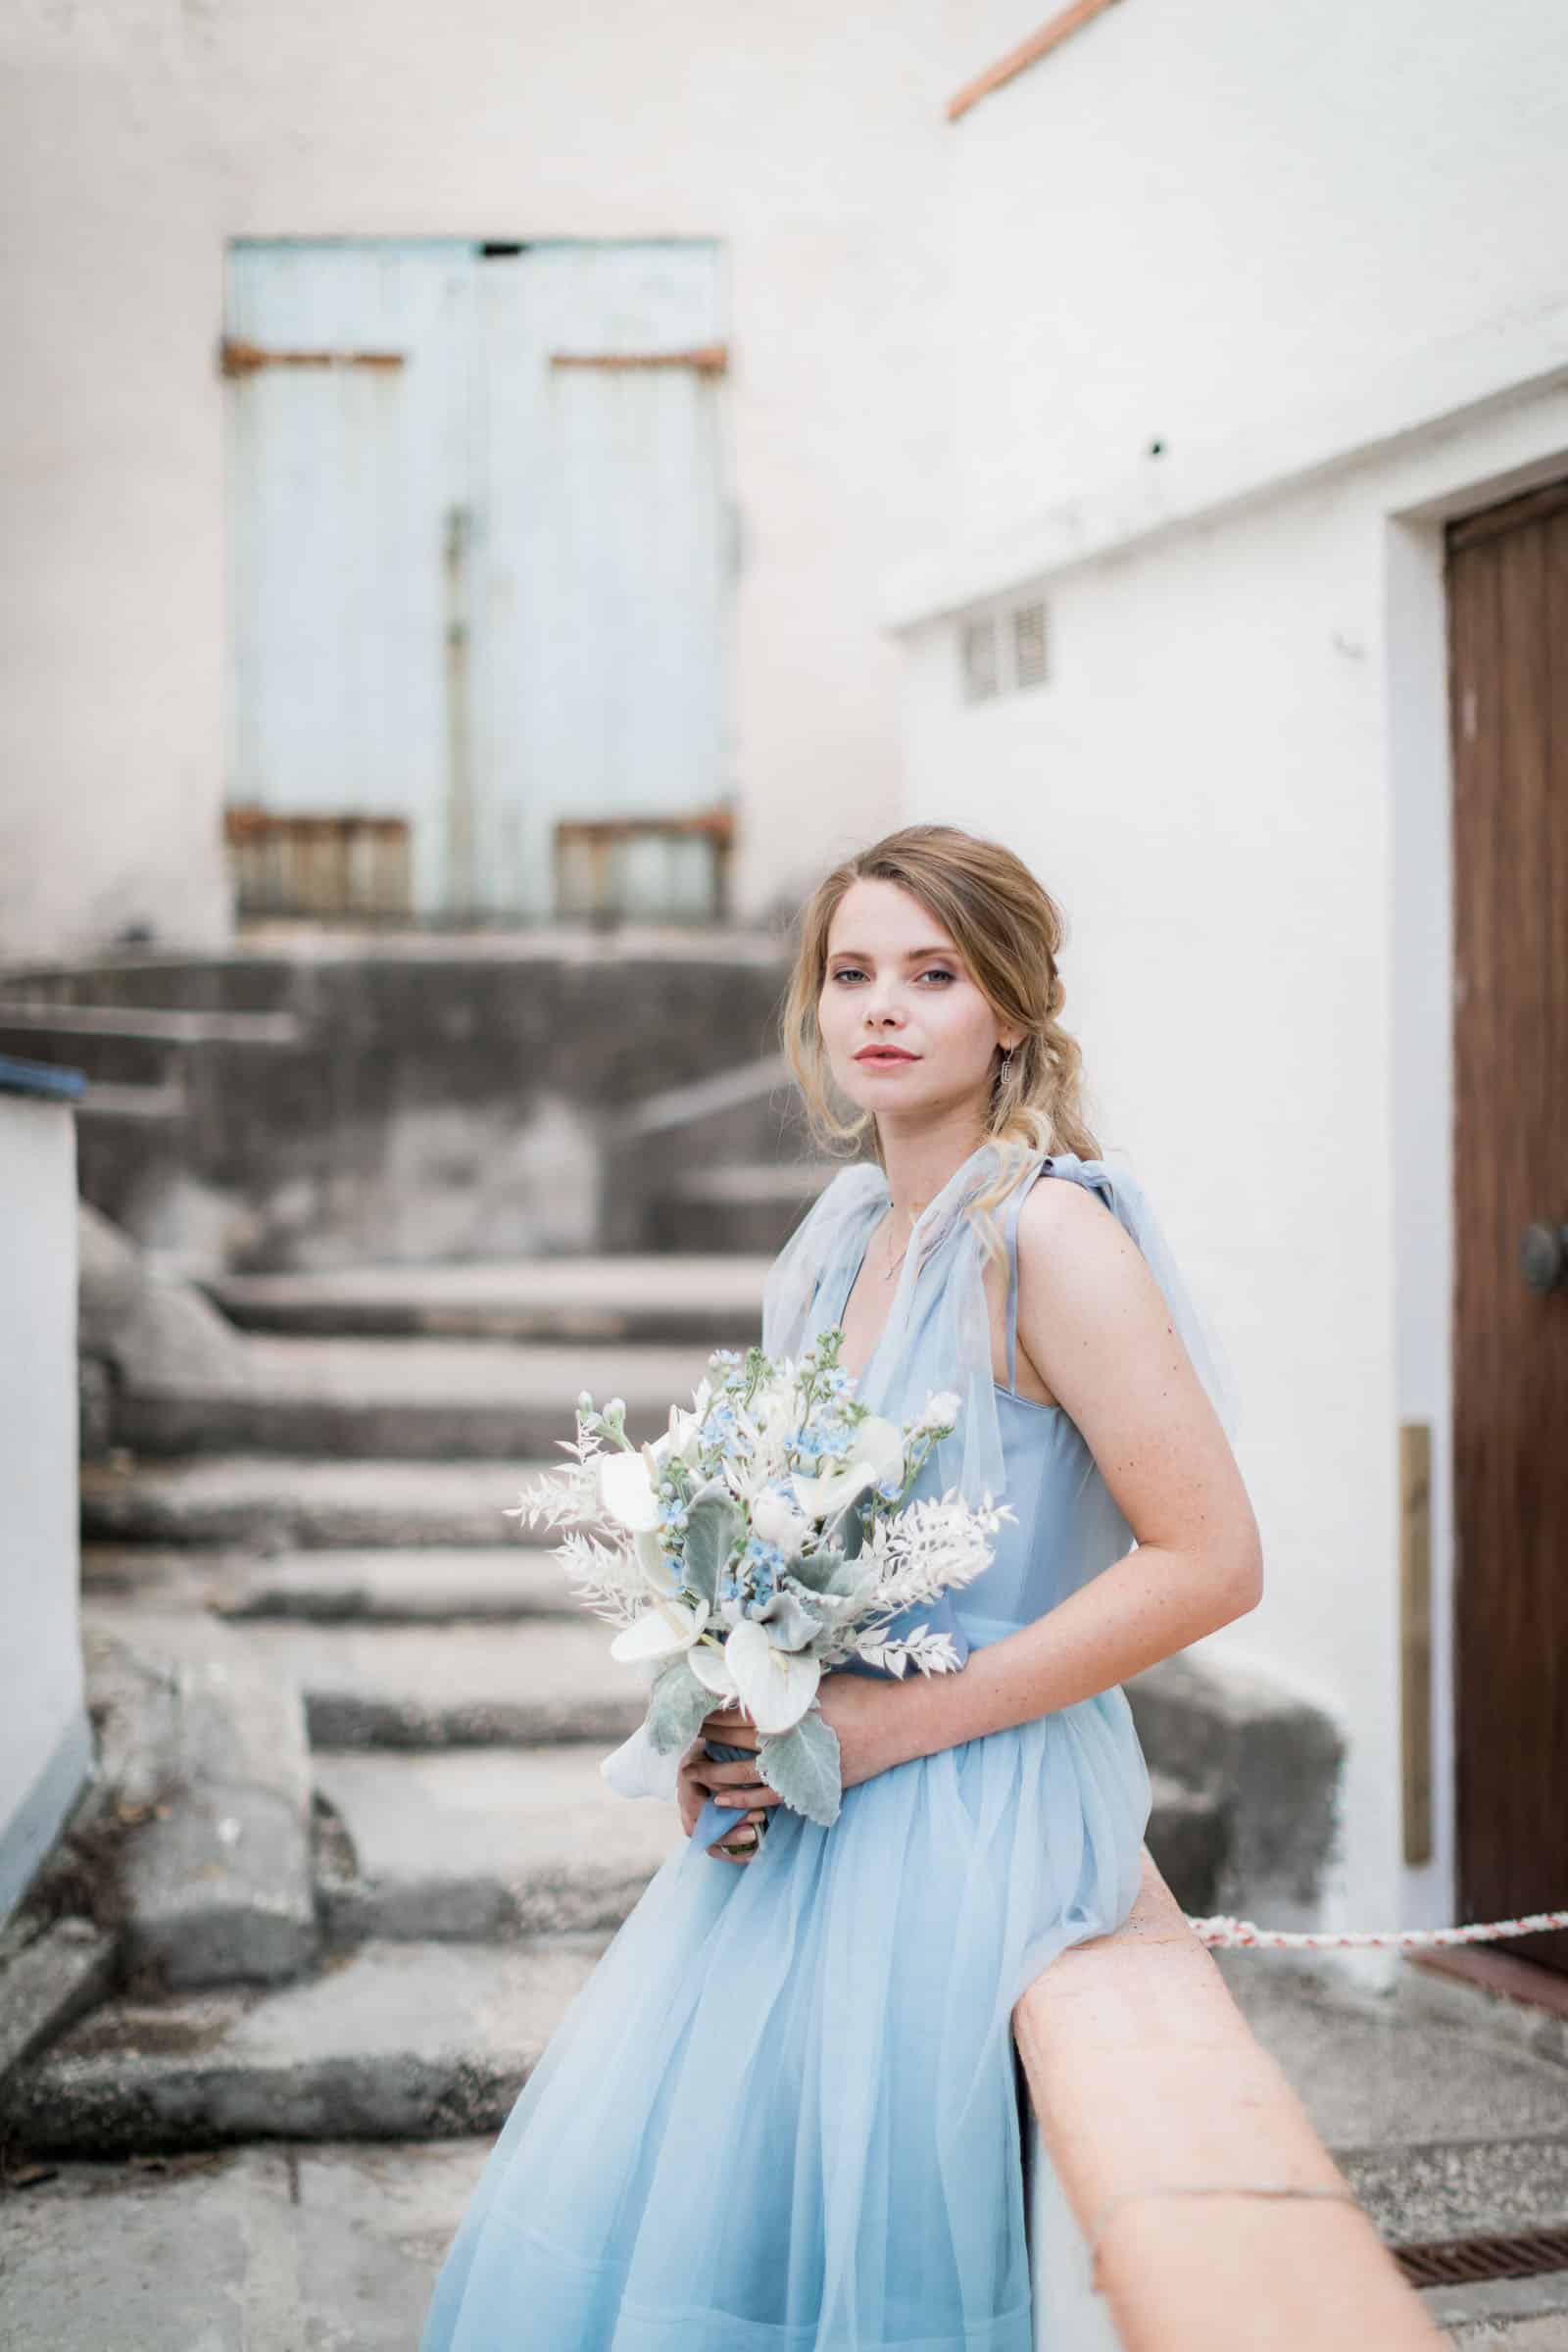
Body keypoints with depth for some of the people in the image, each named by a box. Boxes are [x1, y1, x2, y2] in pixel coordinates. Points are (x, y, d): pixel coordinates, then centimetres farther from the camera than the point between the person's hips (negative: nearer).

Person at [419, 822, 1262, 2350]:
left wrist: (899, 1720, -18)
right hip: (794, 1809, 8)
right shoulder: (841, 1242, 10)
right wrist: (728, 1719, 1)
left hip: (967, 1821, -8)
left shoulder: (1045, 1232, -14)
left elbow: (1209, 1561, -19)